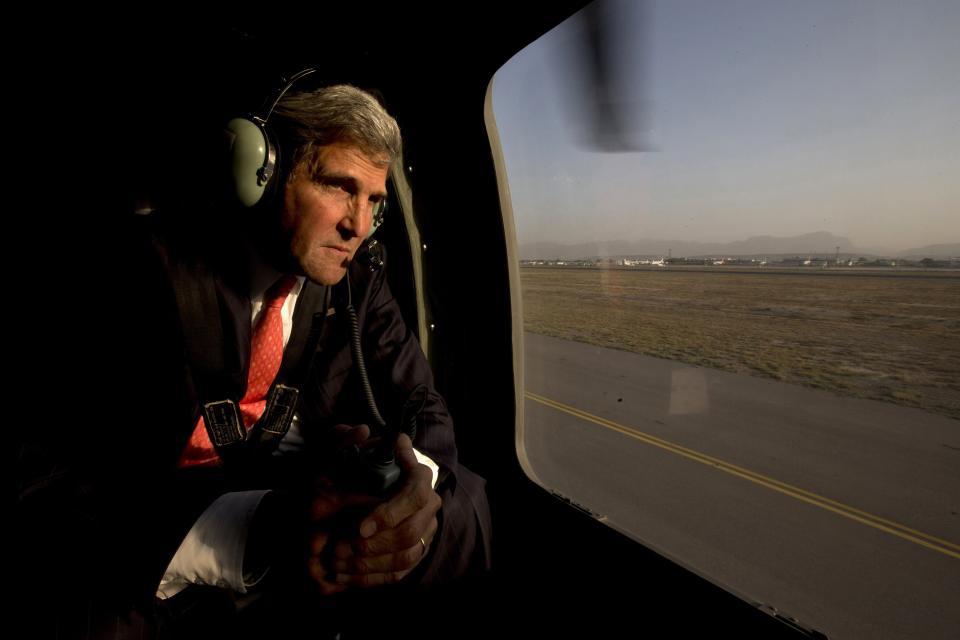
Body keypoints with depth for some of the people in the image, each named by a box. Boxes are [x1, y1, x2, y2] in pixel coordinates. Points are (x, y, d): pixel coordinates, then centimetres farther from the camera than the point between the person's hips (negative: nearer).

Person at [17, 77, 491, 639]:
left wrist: (413, 476, -27)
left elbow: (423, 408, -1)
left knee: (464, 501, -14)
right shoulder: (152, 262, -15)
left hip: (312, 496, 6)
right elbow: (51, 468, -21)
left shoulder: (360, 282, -1)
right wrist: (255, 532, -39)